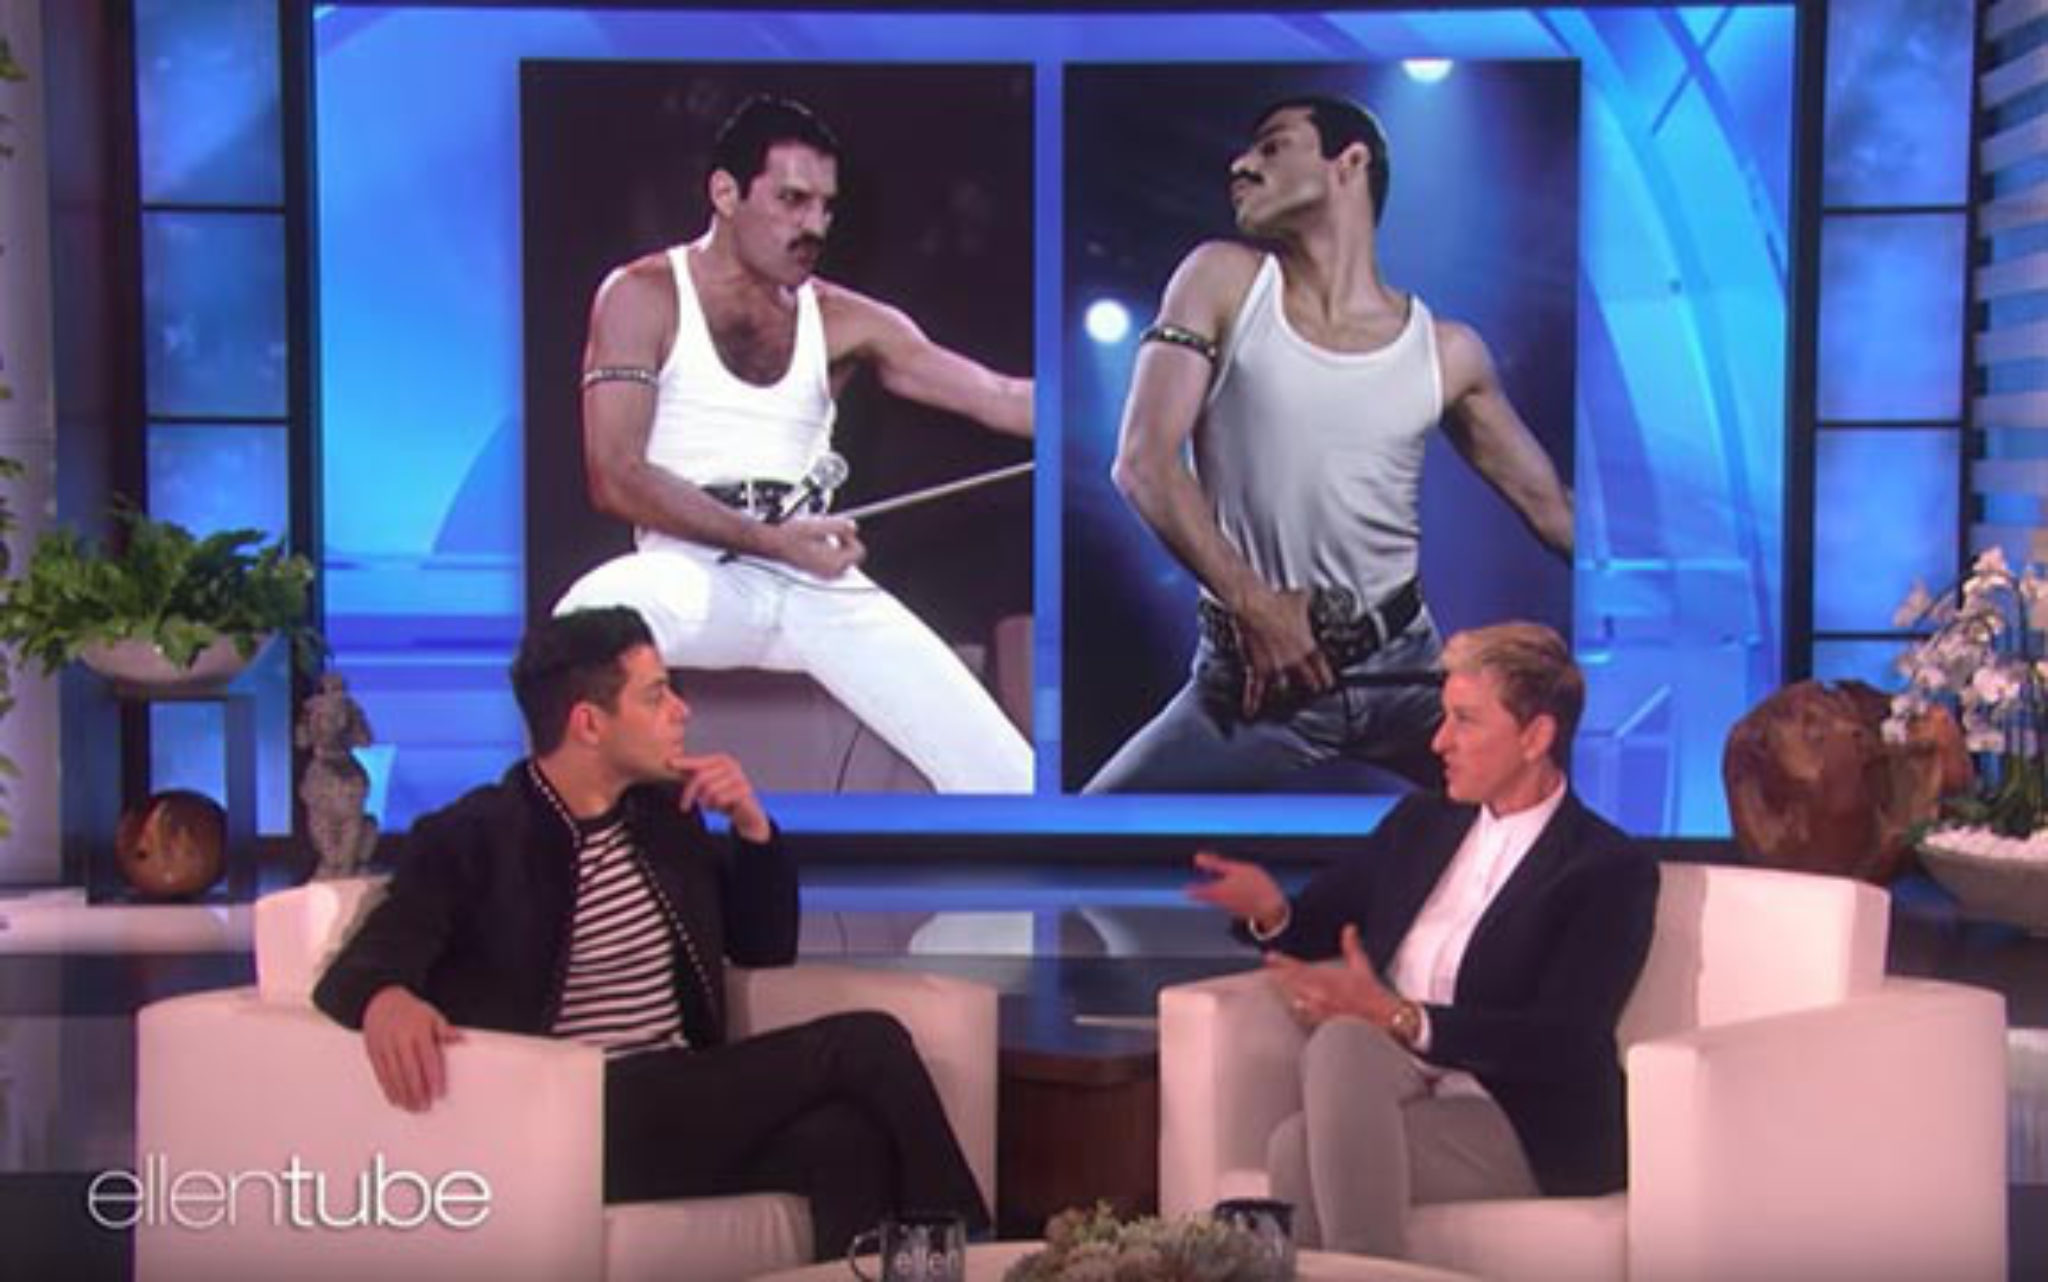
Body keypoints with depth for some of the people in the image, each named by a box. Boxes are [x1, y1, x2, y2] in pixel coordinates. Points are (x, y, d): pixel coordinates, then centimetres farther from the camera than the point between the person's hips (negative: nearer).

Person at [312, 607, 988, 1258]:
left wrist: (752, 825, 5)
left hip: (686, 1106, 6)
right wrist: (386, 1000, -40)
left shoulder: (665, 811, 15)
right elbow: (363, 965, -14)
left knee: (843, 1136, -30)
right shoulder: (469, 838, -3)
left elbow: (766, 947, 23)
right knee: (864, 1044, -21)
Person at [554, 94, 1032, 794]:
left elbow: (1001, 398, 1)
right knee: (596, 613, -40)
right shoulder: (644, 297, 1)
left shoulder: (844, 321, 10)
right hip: (695, 572, -4)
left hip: (818, 583, 4)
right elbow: (615, 478, -8)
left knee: (1006, 775, -7)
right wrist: (772, 542, -16)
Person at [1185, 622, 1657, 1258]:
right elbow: (1322, 923, 21)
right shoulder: (1420, 820, 16)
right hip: (1385, 1093, 5)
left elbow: (1559, 1042, -15)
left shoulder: (1612, 870, -4)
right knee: (1341, 1041, -32)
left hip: (1526, 1133, -5)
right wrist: (1270, 912, -4)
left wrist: (1396, 1017, -24)